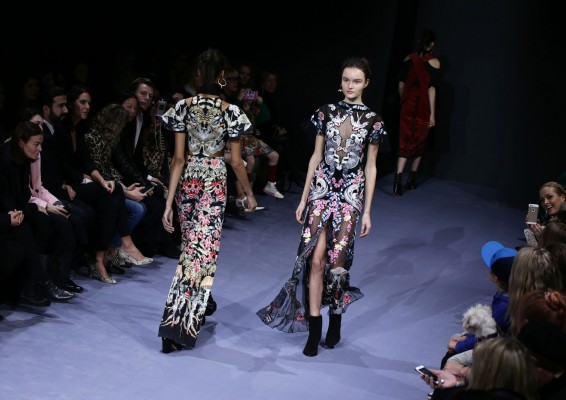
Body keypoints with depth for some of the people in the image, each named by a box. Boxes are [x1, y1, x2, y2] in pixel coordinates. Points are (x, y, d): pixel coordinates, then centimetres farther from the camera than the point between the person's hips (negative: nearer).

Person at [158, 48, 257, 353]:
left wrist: (169, 202, -4)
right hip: (214, 181, -3)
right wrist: (249, 193, 11)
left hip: (187, 180, 3)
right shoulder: (230, 112, -10)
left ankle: (201, 305, 38)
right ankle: (180, 327, -6)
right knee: (204, 250, 0)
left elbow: (179, 159, -6)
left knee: (191, 246, 21)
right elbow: (236, 162, -5)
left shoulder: (184, 107, -5)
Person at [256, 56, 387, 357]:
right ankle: (314, 330, 2)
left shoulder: (372, 121, 0)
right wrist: (303, 198, 6)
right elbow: (316, 157, 8)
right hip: (322, 189, 1)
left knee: (337, 262, 0)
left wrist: (367, 211, -1)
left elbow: (370, 168, 2)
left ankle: (335, 323, 22)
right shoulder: (327, 113, 4)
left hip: (351, 195, -1)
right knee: (315, 259, -6)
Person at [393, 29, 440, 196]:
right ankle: (412, 179, 24)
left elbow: (401, 84, 5)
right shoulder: (434, 62, -8)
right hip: (424, 107, -2)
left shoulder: (409, 59, 2)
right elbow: (431, 89, -11)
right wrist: (432, 113, -8)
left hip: (408, 105, 2)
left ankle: (399, 178, -14)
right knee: (419, 143, 14)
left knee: (405, 142, 3)